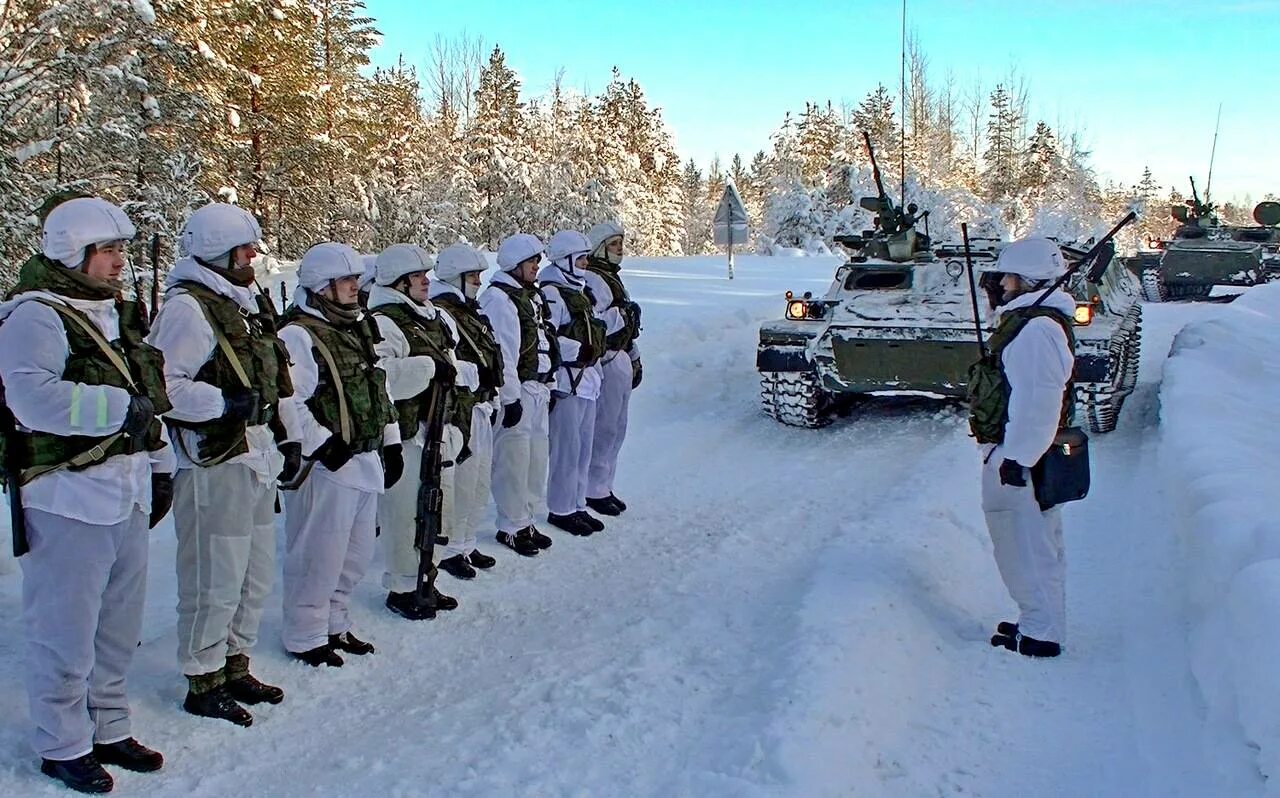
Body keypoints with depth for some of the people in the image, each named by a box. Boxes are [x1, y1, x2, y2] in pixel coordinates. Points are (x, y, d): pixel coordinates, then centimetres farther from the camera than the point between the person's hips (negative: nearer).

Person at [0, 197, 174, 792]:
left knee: (119, 625, 18)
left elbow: (149, 397, 21)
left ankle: (108, 728, 32)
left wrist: (159, 465, 18)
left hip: (127, 493, 9)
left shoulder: (117, 314, 16)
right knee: (66, 632, 2)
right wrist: (120, 407, -25)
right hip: (68, 500, -9)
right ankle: (62, 746, 18)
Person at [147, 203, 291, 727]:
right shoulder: (188, 307, -13)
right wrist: (225, 403, -25)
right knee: (215, 580, -1)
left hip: (255, 459, 9)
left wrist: (277, 437, 22)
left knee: (255, 575, 17)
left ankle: (235, 667, 31)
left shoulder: (246, 302, 16)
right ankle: (201, 681, 14)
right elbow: (163, 384, -21)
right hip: (214, 465, -9)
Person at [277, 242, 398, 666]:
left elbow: (378, 389, 21)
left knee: (356, 553, 17)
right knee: (320, 555, 0)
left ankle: (334, 624, 33)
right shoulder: (298, 336, -14)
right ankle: (306, 636, 15)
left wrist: (390, 442, 18)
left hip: (365, 461, 9)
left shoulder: (357, 328, 15)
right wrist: (322, 444, -21)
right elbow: (286, 402, -23)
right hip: (325, 467, -9)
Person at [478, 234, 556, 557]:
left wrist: (547, 383, 20)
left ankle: (527, 520, 26)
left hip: (537, 389, 10)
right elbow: (502, 353, -19)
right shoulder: (498, 298, -15)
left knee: (536, 456, 15)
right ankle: (512, 527, 8)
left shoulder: (532, 295, 16)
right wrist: (509, 398, -20)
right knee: (514, 459, -3)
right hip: (516, 391, -10)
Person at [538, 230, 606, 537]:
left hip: (586, 378, 10)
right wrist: (579, 350, -20)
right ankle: (560, 509, 7)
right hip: (565, 380, -10)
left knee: (583, 446, 15)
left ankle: (577, 505, 25)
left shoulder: (579, 290, 18)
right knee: (566, 447, -4)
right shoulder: (550, 292, -14)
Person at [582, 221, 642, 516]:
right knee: (604, 428, -4)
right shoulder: (592, 279, -13)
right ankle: (594, 490, 5)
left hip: (620, 358, 10)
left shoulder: (611, 276, 20)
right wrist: (623, 314, -16)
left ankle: (604, 486, 25)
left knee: (616, 428, 15)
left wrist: (634, 359, 25)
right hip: (605, 362, -10)